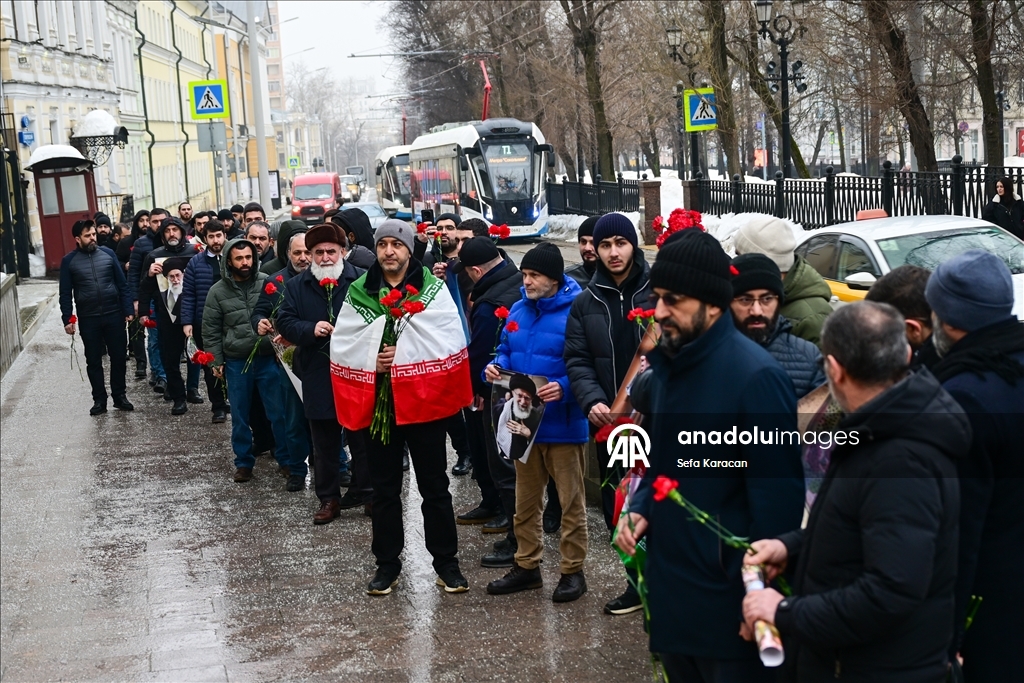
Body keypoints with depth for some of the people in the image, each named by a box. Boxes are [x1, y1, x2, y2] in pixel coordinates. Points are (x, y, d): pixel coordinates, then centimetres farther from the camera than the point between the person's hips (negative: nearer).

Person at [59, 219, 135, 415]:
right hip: (88, 319, -1)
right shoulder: (69, 261, -2)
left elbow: (122, 284, 3)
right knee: (94, 361, 7)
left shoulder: (108, 254, 1)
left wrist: (128, 310, -1)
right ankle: (99, 399, 17)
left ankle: (120, 395, 20)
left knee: (118, 357, 7)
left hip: (113, 315, 1)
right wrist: (67, 319, -5)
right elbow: (65, 293, 1)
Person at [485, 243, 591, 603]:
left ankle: (573, 571, 17)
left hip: (563, 424, -7)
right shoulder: (518, 310, 7)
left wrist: (564, 388, -31)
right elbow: (506, 351, 16)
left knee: (570, 501, 5)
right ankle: (526, 566, 29)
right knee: (525, 500, 16)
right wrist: (495, 367, -5)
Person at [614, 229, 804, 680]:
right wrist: (641, 508, 4)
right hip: (669, 586, 8)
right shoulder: (666, 364, 7)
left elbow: (777, 496, -20)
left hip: (727, 597, -8)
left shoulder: (755, 376, -19)